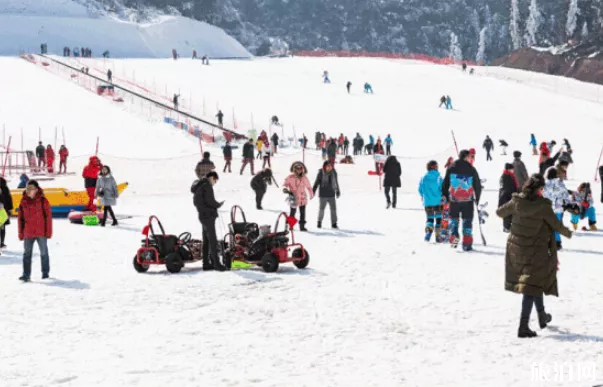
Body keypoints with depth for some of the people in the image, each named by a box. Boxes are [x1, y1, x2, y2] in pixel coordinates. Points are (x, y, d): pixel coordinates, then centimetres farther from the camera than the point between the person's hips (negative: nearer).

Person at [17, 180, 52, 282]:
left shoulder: (43, 201, -5)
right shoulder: (23, 202, 4)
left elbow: (48, 216, -4)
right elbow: (20, 218, 8)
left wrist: (48, 232, -7)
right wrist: (21, 233, 6)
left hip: (41, 232, -2)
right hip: (28, 233, 3)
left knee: (43, 252, 10)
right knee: (27, 253, -2)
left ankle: (45, 272, 24)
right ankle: (26, 275, -2)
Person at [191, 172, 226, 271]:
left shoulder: (198, 186, 17)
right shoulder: (207, 186, -12)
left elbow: (196, 202, 18)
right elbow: (210, 201, -20)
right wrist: (219, 204, -1)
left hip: (202, 215, 10)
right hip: (208, 215, -9)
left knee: (206, 240, 12)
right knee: (213, 240, -9)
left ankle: (206, 263, 15)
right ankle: (216, 263, -10)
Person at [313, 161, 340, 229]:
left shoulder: (334, 173, 2)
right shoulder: (321, 173, -9)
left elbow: (336, 183, 15)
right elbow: (317, 182, -2)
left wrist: (338, 191, 22)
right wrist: (313, 190, -3)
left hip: (331, 194, 3)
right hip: (323, 194, -3)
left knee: (333, 208, 1)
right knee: (322, 208, 6)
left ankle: (334, 223, 9)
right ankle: (319, 221, 24)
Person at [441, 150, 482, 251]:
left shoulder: (451, 168, 1)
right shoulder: (471, 170, -4)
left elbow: (445, 184, 4)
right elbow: (478, 186, 3)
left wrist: (445, 196, 13)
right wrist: (477, 198, 16)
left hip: (454, 200, 1)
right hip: (468, 200, -1)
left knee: (454, 219, 15)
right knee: (467, 221, 7)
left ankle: (454, 237, -4)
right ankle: (467, 244, 3)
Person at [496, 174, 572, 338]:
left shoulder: (516, 201, -7)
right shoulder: (543, 206, -19)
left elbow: (500, 212, 9)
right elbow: (556, 225, -9)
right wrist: (567, 233, 12)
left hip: (516, 247, 6)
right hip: (535, 250, -6)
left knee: (534, 282, 24)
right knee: (531, 287, -1)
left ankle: (542, 316, 41)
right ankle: (523, 326, -9)